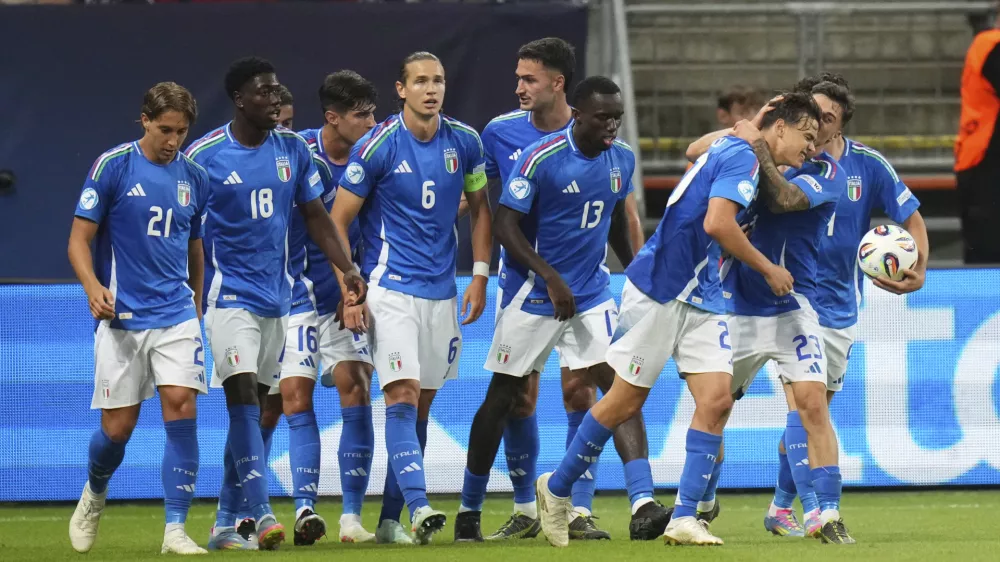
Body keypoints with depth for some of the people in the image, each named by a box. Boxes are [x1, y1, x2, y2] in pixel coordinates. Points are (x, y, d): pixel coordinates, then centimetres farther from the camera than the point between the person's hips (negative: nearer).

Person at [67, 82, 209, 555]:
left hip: (176, 316, 3)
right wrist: (93, 287, -21)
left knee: (181, 408, -13)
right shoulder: (113, 166, -5)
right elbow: (79, 238, -4)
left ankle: (175, 530, -11)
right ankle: (94, 494, 33)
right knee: (118, 427, 0)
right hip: (121, 318, -3)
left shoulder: (194, 177, 8)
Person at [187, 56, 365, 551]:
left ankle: (225, 524, 15)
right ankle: (262, 516, -24)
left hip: (276, 299, 6)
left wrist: (348, 270, -1)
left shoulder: (293, 150, 5)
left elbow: (316, 217, 10)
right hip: (229, 296, -5)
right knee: (244, 398, -18)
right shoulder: (204, 155, -9)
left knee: (253, 409, 8)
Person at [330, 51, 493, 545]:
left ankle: (390, 518, 15)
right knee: (402, 397, -16)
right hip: (390, 290, -5)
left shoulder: (464, 142, 3)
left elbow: (479, 208, 16)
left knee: (421, 405, 7)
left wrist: (480, 274, 7)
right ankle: (418, 508, -25)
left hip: (442, 291, 5)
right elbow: (338, 221, -4)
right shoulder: (377, 147, -9)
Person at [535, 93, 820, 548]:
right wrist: (768, 269, -13)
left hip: (701, 299, 9)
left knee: (716, 399, -6)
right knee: (625, 402, 0)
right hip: (659, 292, -9)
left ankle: (684, 519, -7)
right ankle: (556, 489, 18)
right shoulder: (742, 157, -15)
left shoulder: (740, 154, 15)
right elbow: (717, 223, -26)